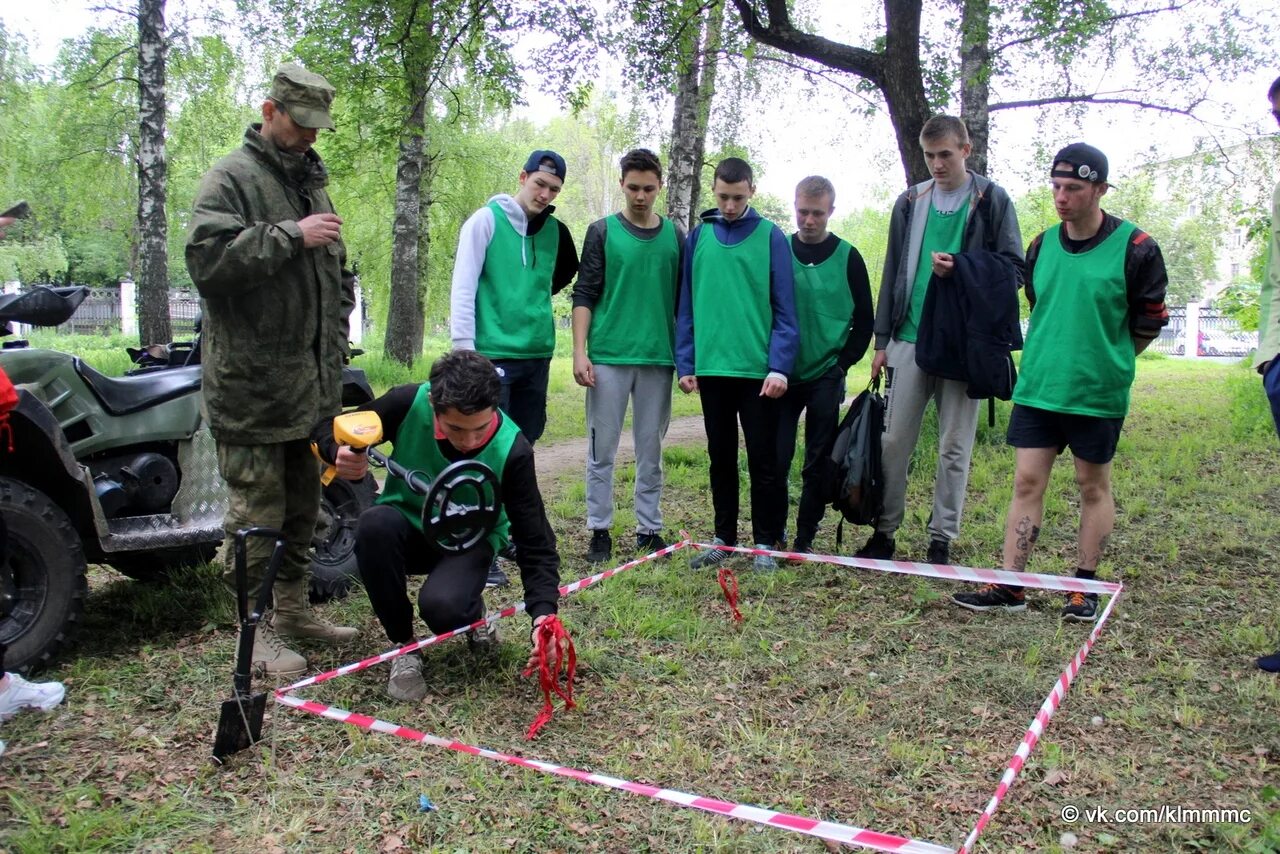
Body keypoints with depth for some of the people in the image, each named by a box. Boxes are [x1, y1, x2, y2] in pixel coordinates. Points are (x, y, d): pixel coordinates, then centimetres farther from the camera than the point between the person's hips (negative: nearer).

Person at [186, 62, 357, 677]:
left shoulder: (312, 181, 19)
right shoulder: (230, 179, -7)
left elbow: (336, 270, 28)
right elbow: (206, 257, -24)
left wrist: (335, 337, 18)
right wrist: (291, 234, -23)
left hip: (310, 383, 8)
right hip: (251, 384, -8)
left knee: (302, 504, 16)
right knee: (258, 511, -2)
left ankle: (293, 608, 30)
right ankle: (257, 629, 10)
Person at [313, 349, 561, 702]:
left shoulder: (512, 450, -27)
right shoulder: (409, 402, -24)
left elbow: (535, 541, -21)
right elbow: (328, 428, -9)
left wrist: (544, 613, -35)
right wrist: (340, 453, -33)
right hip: (407, 526, 2)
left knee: (442, 606, -34)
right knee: (375, 524, -34)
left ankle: (473, 612, 6)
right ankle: (404, 646, -12)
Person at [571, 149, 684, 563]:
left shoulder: (675, 236, 10)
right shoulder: (602, 231, 4)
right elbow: (584, 295, 1)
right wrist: (580, 351, -8)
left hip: (658, 359, 2)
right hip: (608, 357, -2)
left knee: (650, 451, 8)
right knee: (602, 450, 2)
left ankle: (649, 529, 17)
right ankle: (600, 530, 11)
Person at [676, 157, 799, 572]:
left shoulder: (771, 237, -2)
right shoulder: (698, 236, 6)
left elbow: (784, 309, -4)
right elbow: (686, 306, 8)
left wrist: (779, 366, -12)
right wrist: (685, 363, 2)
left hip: (758, 370, -3)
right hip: (711, 369, 3)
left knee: (762, 459, 5)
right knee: (720, 458, 13)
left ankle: (765, 543, 15)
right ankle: (724, 537, 25)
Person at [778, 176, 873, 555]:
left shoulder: (847, 257, 1)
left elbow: (864, 322, 6)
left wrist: (842, 363, -3)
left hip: (825, 378, -1)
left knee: (818, 463, 4)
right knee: (775, 458, -2)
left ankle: (805, 539, 16)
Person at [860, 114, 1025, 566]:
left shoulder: (991, 199, 3)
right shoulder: (910, 202, 12)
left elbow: (1013, 267, 1)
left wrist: (961, 269, -16)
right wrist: (882, 341, 10)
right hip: (910, 339, 3)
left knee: (954, 447, 4)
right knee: (894, 440, 3)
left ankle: (941, 540, 14)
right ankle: (885, 532, 16)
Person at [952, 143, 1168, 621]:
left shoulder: (1135, 248, -8)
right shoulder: (1041, 246, 5)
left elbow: (1148, 325, 1)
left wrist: (1105, 363, 8)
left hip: (1098, 393, -3)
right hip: (1036, 388, 4)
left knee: (1094, 486, 9)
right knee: (1027, 482, 2)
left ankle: (1084, 587, 20)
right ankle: (1009, 586, 6)